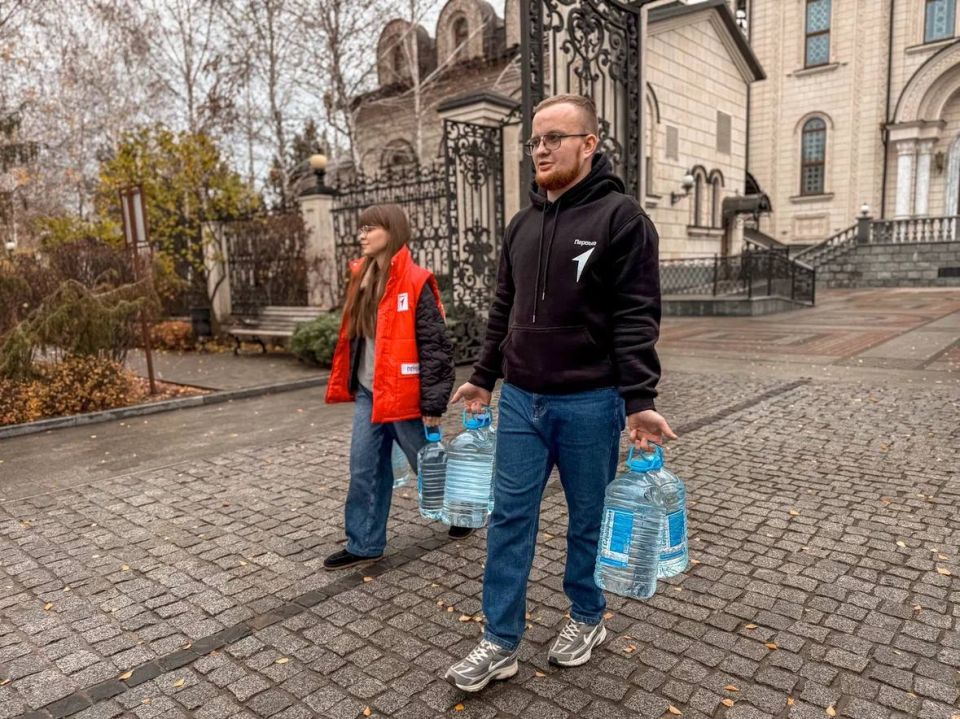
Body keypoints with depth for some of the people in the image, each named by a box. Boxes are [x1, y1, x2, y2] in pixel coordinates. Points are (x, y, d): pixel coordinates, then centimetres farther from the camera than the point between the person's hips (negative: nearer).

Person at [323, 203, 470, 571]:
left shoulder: (415, 283, -14)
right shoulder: (362, 278, 9)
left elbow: (435, 345, -16)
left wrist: (433, 402, -17)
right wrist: (348, 384, 16)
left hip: (402, 394, -6)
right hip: (368, 393, 7)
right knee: (364, 470, 8)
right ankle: (364, 544, 22)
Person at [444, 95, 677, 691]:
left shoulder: (621, 217, -7)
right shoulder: (524, 223, 12)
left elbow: (636, 318, -13)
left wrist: (640, 399, -21)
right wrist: (484, 376, 17)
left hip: (589, 402, -5)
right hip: (521, 399, 5)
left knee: (588, 519, 12)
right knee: (511, 519, 7)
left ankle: (588, 618, 36)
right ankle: (501, 643, 20)